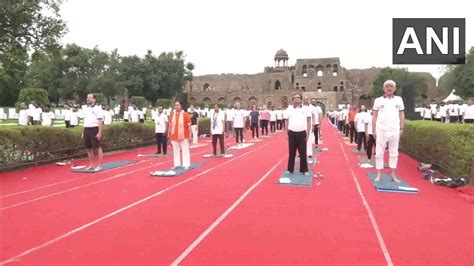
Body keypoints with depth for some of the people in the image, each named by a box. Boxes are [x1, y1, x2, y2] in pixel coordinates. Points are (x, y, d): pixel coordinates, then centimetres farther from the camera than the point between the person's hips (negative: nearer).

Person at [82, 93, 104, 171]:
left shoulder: (97, 108, -5)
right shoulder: (85, 109, 15)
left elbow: (100, 121, -10)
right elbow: (85, 121, 19)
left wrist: (99, 132, -16)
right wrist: (83, 132, 15)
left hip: (94, 129, -7)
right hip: (86, 130, 7)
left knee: (97, 148, -3)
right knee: (89, 148, 10)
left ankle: (99, 165, 2)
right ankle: (91, 165, 20)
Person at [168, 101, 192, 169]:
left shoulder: (186, 115, -7)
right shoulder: (172, 115, 5)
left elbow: (189, 126, -7)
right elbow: (170, 126, 11)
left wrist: (190, 136, -10)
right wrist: (169, 135, 9)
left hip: (184, 136, -4)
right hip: (174, 136, 4)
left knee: (185, 151, 1)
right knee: (176, 151, 11)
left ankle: (186, 165, 6)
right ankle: (177, 164, 20)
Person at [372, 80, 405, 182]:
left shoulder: (399, 99, 9)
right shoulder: (378, 100, 4)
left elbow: (401, 115, 10)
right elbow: (374, 116, 5)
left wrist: (401, 129, 3)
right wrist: (374, 130, 0)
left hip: (395, 130, 2)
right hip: (381, 130, -2)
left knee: (394, 153, 7)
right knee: (379, 153, 2)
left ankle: (393, 175, 15)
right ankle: (378, 175, 9)